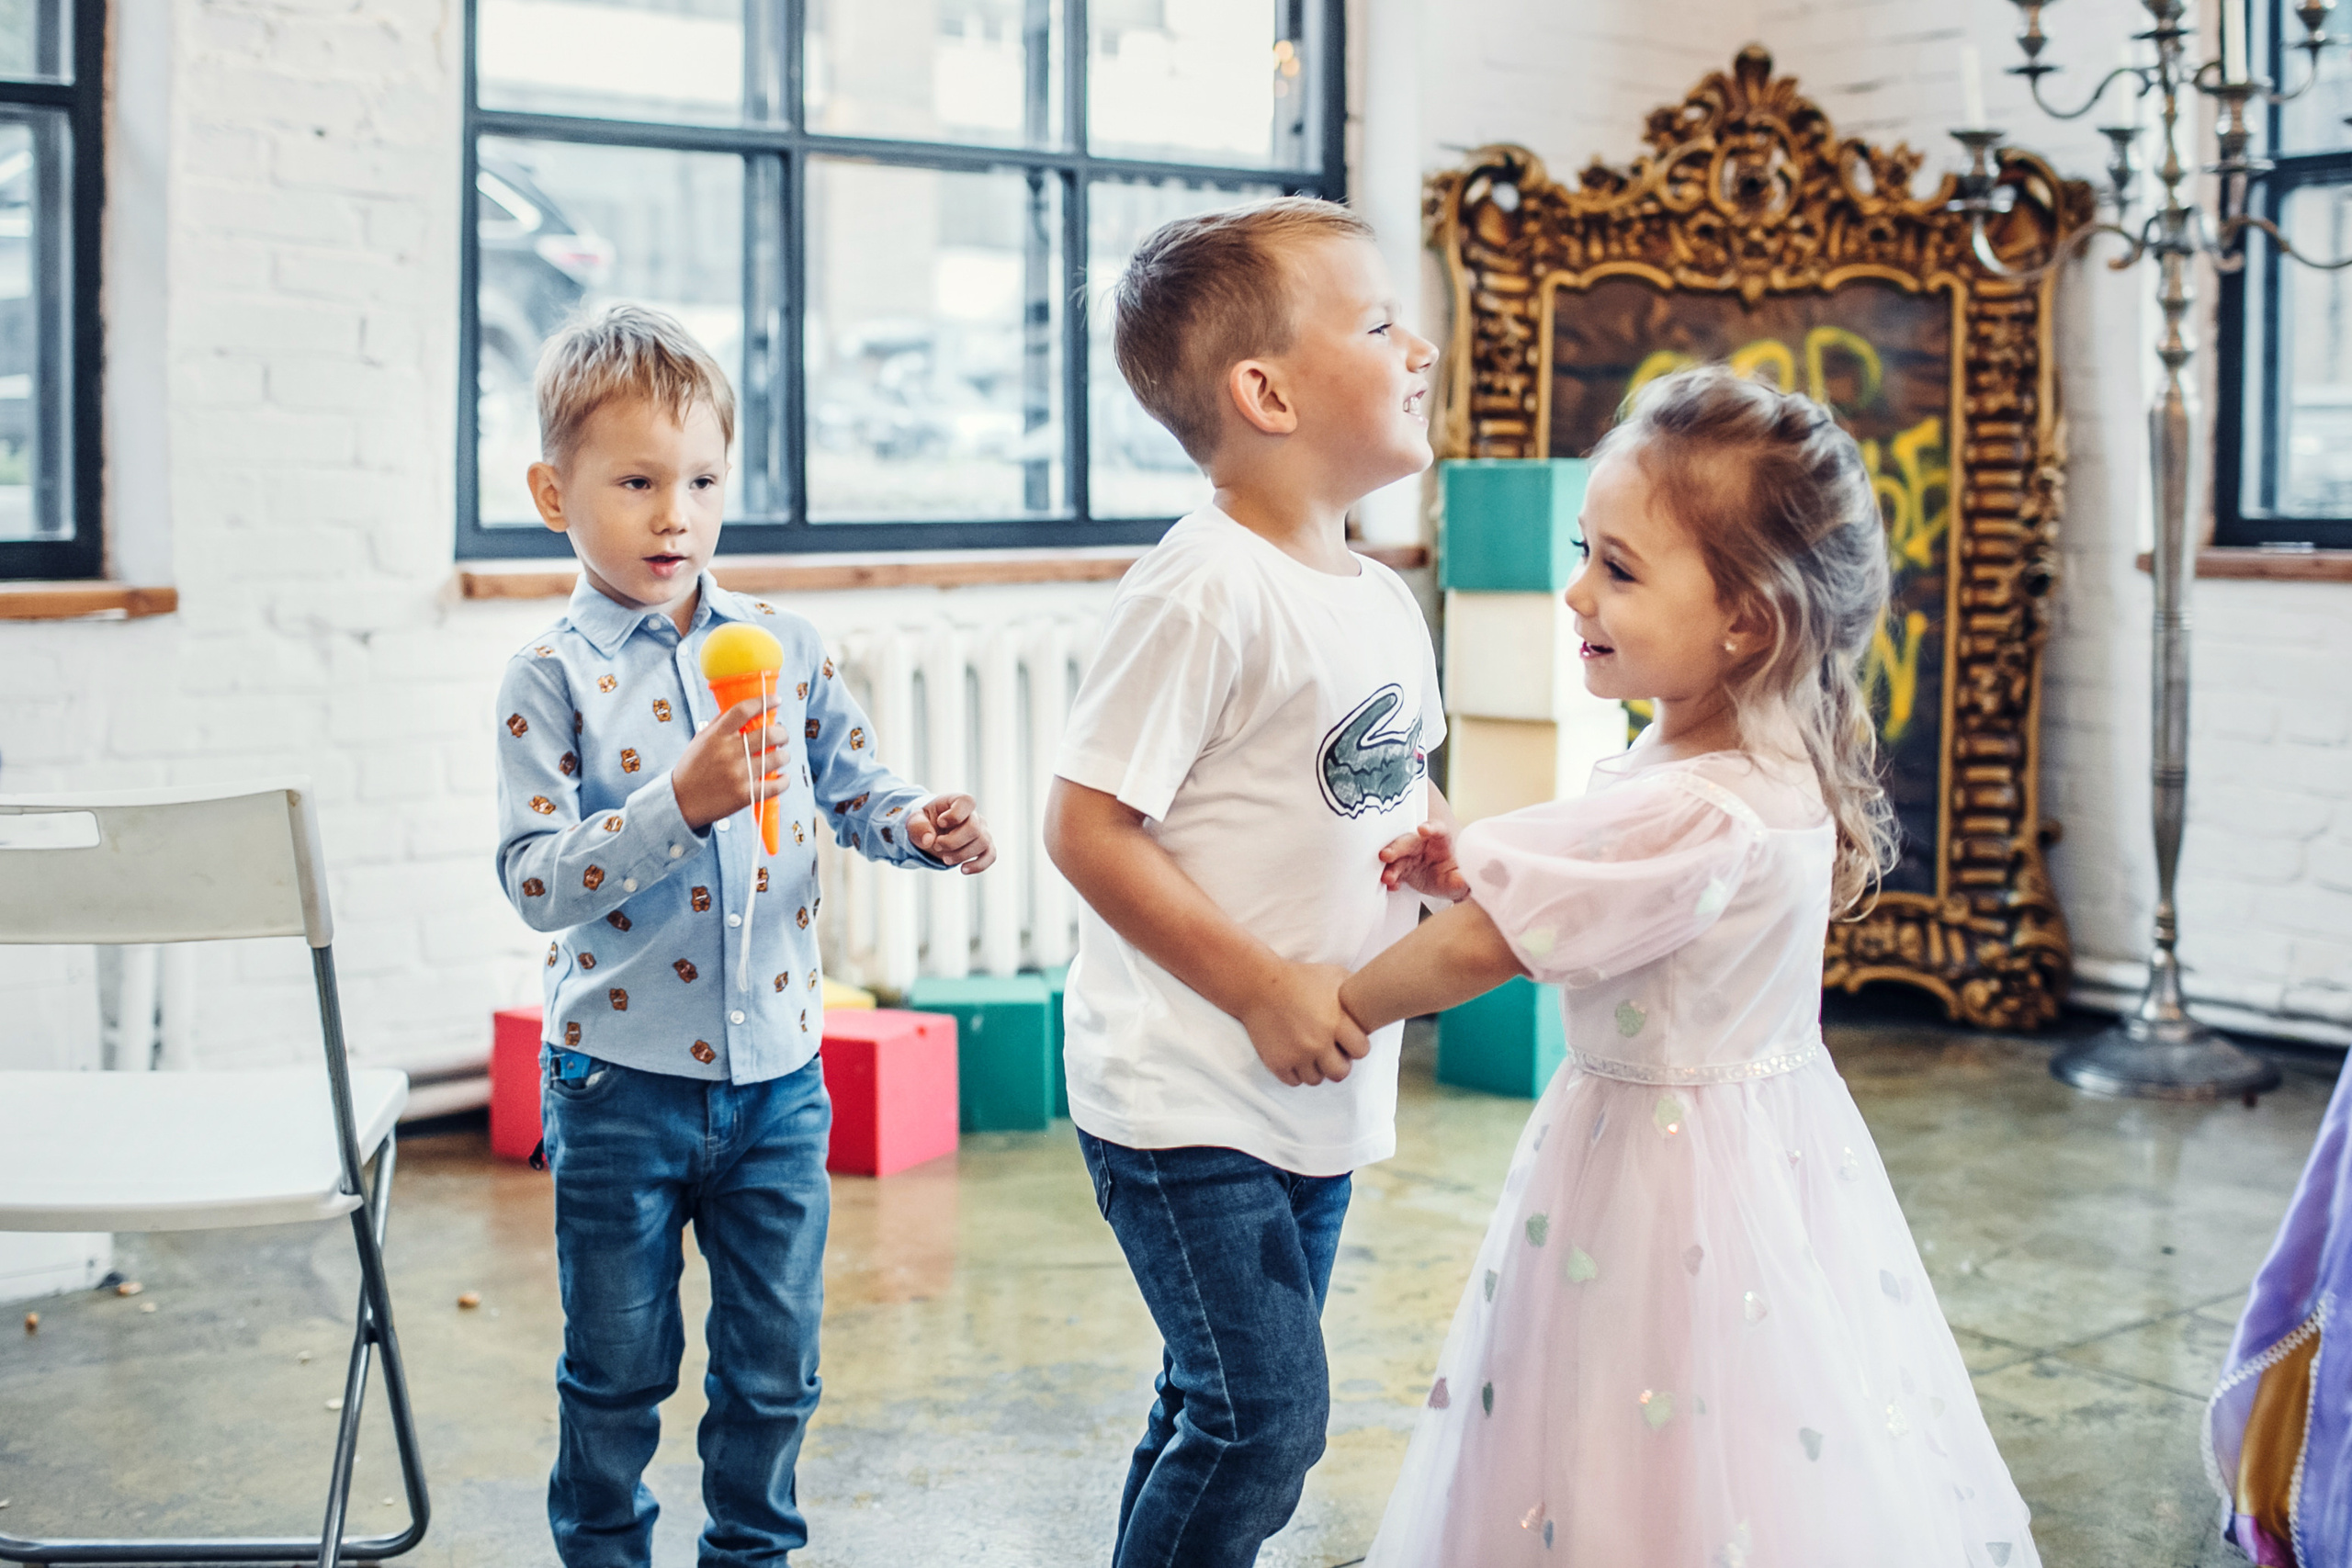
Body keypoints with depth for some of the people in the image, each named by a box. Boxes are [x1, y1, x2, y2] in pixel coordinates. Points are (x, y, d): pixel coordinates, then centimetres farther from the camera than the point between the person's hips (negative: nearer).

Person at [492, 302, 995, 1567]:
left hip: (776, 1070, 3)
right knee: (618, 1370, 12)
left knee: (775, 1365, 14)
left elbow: (849, 783, 12)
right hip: (622, 1080, -3)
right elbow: (536, 882, -17)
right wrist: (681, 804, -29)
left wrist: (918, 825, -10)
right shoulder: (552, 676, -10)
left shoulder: (785, 646, 1)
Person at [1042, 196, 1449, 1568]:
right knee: (1262, 1413, -8)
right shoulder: (1209, 590, -19)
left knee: (1226, 1409, 18)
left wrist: (1436, 837, -1)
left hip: (1321, 1092, 8)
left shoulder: (1386, 602, 8)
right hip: (1188, 1095, -8)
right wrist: (1265, 990, -20)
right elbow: (1088, 827, -20)